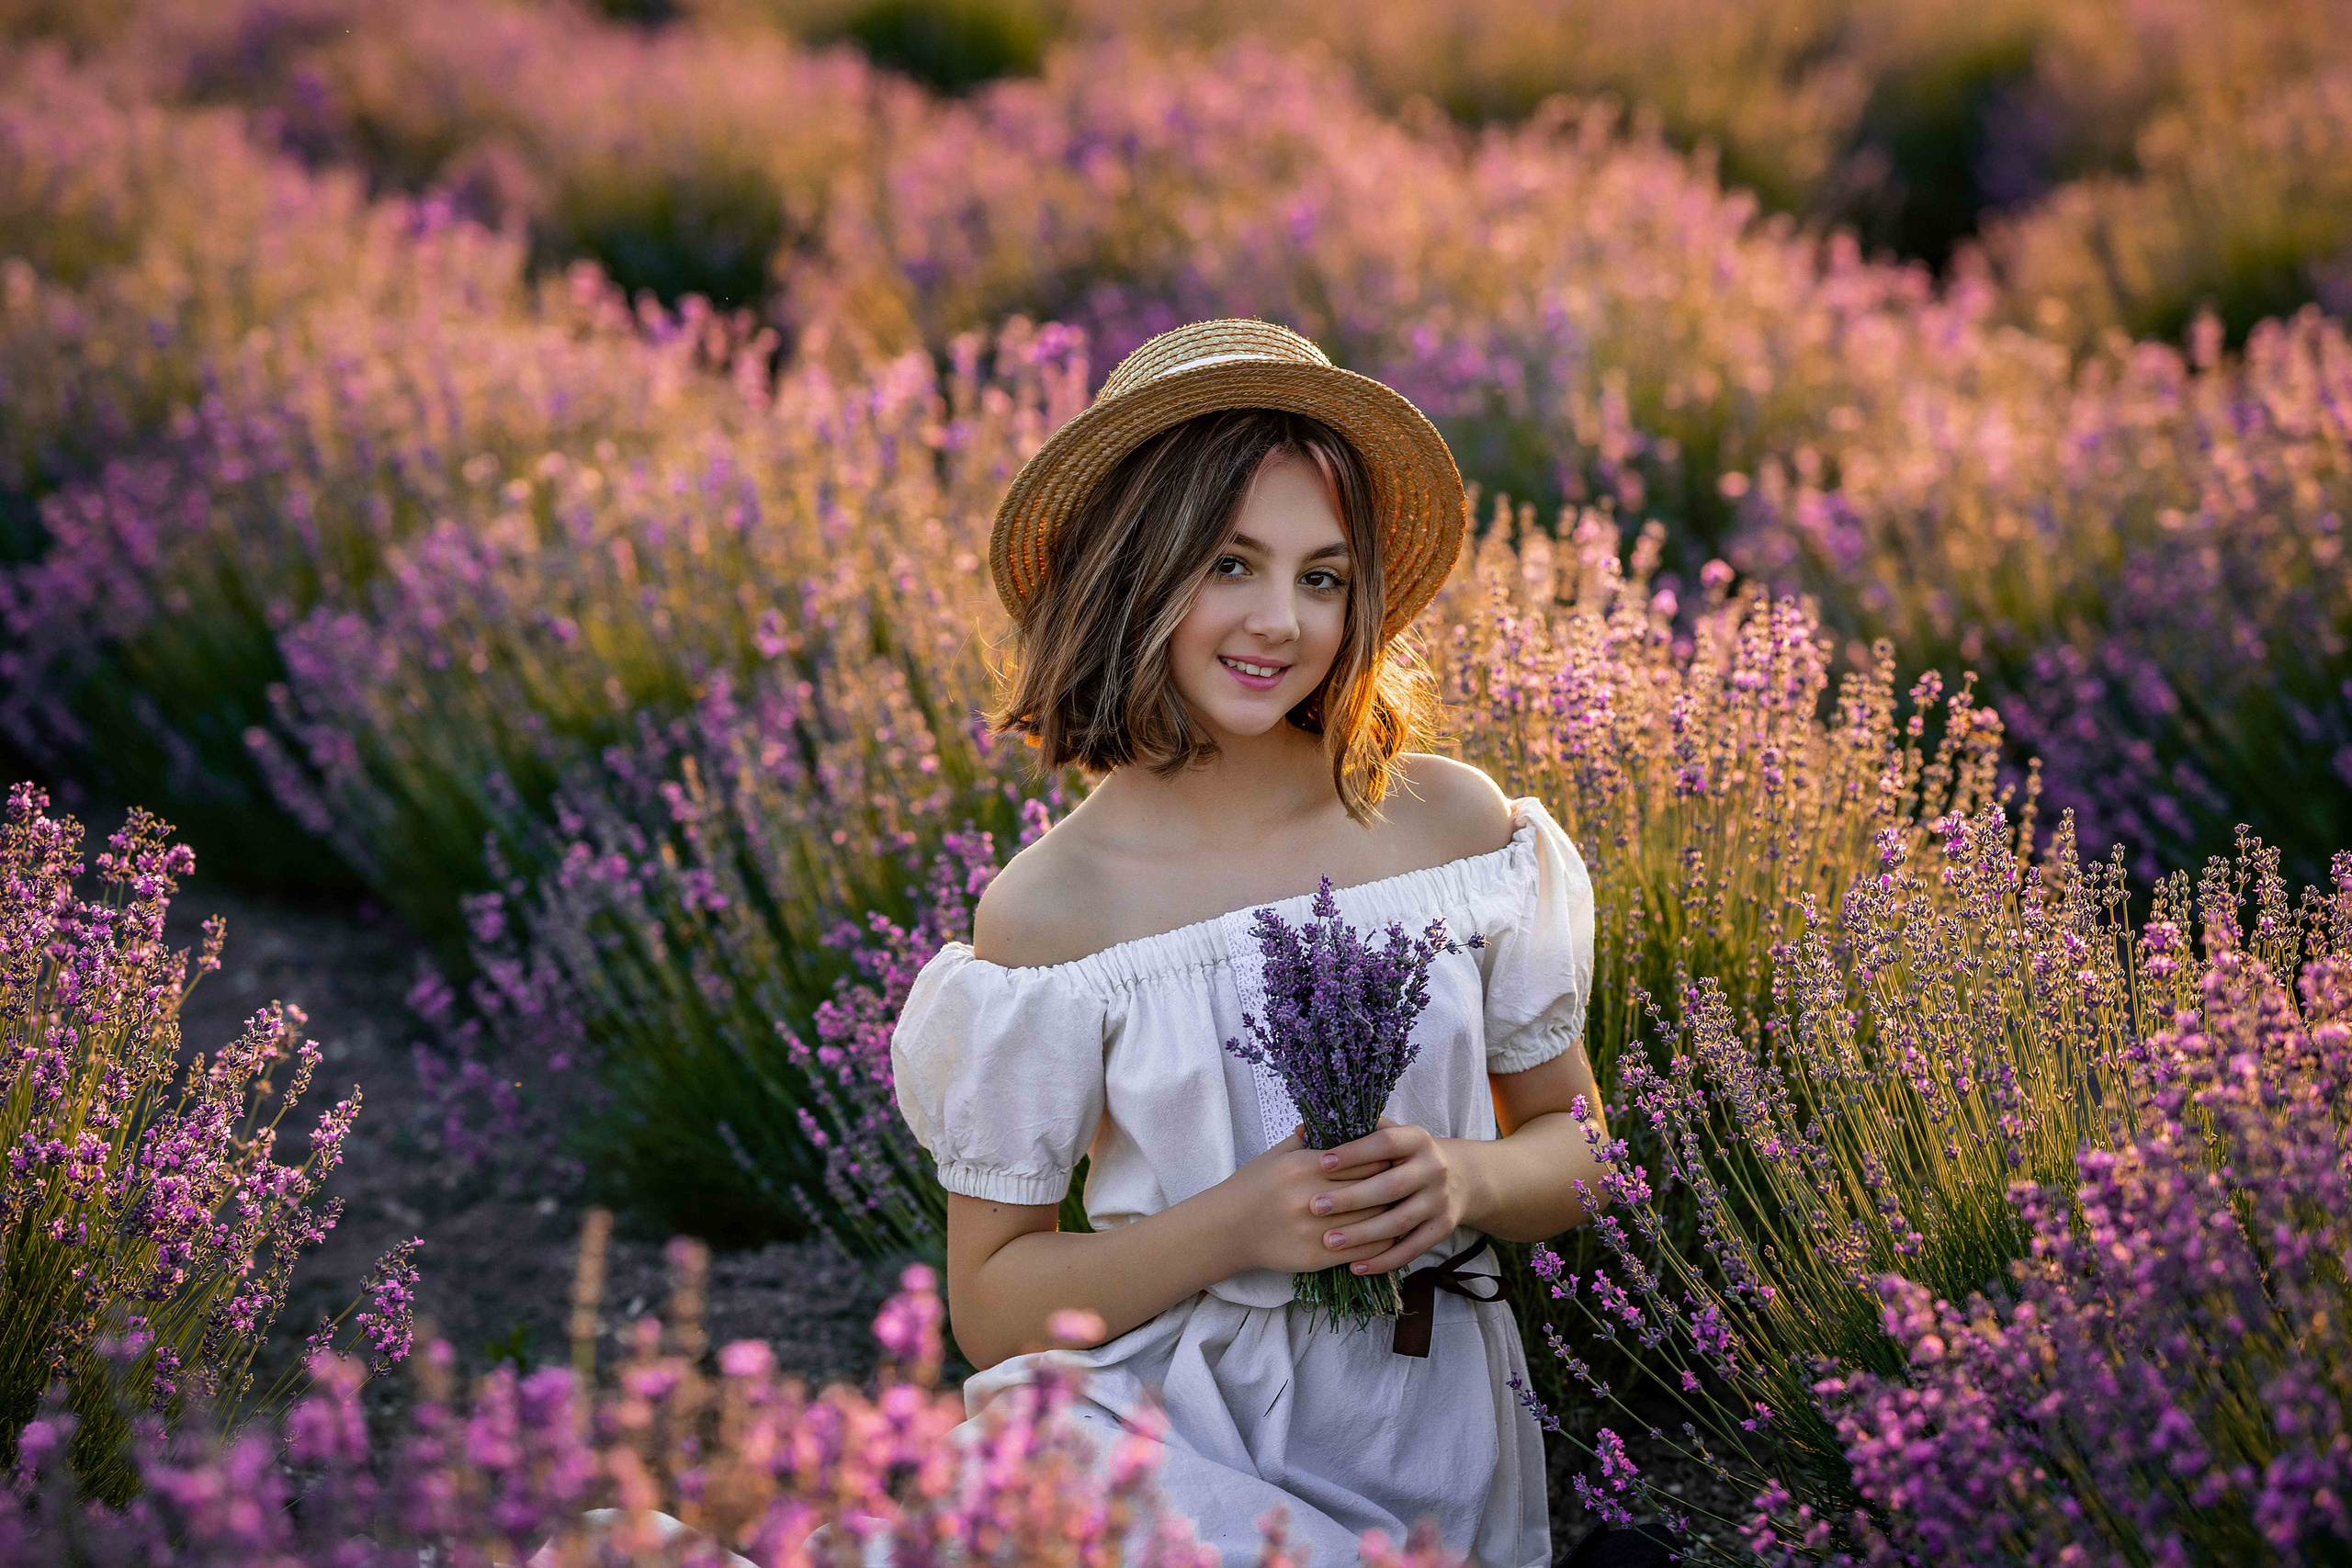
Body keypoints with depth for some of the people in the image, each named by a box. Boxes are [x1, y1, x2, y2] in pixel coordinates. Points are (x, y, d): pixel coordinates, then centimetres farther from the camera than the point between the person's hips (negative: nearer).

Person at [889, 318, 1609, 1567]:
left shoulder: (1456, 827, 1)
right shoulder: (1046, 911, -5)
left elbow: (1577, 1139, 11)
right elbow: (991, 1304, -1)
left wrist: (1465, 1181, -11)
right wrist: (1231, 1227, -16)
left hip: (1432, 1443, 0)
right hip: (1178, 1421, 0)